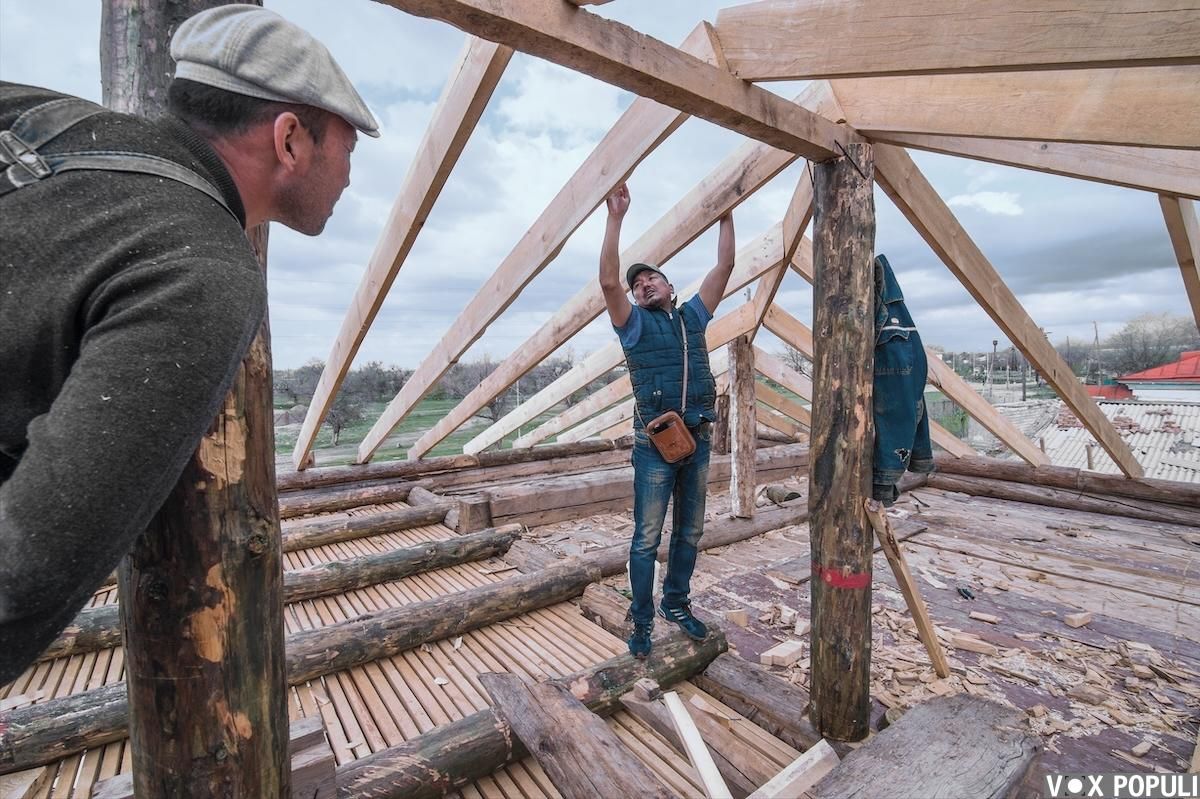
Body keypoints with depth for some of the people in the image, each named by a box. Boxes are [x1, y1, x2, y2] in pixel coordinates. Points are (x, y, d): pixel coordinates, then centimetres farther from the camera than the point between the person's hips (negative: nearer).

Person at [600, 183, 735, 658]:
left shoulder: (692, 317, 12)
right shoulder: (634, 324, 1)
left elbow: (725, 267, 12)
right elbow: (608, 281, -14)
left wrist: (726, 214, 13)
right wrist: (616, 218, -14)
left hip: (698, 441, 4)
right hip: (655, 445, -4)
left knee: (690, 533, 14)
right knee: (647, 539, 2)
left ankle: (676, 604, 33)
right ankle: (641, 622, 17)